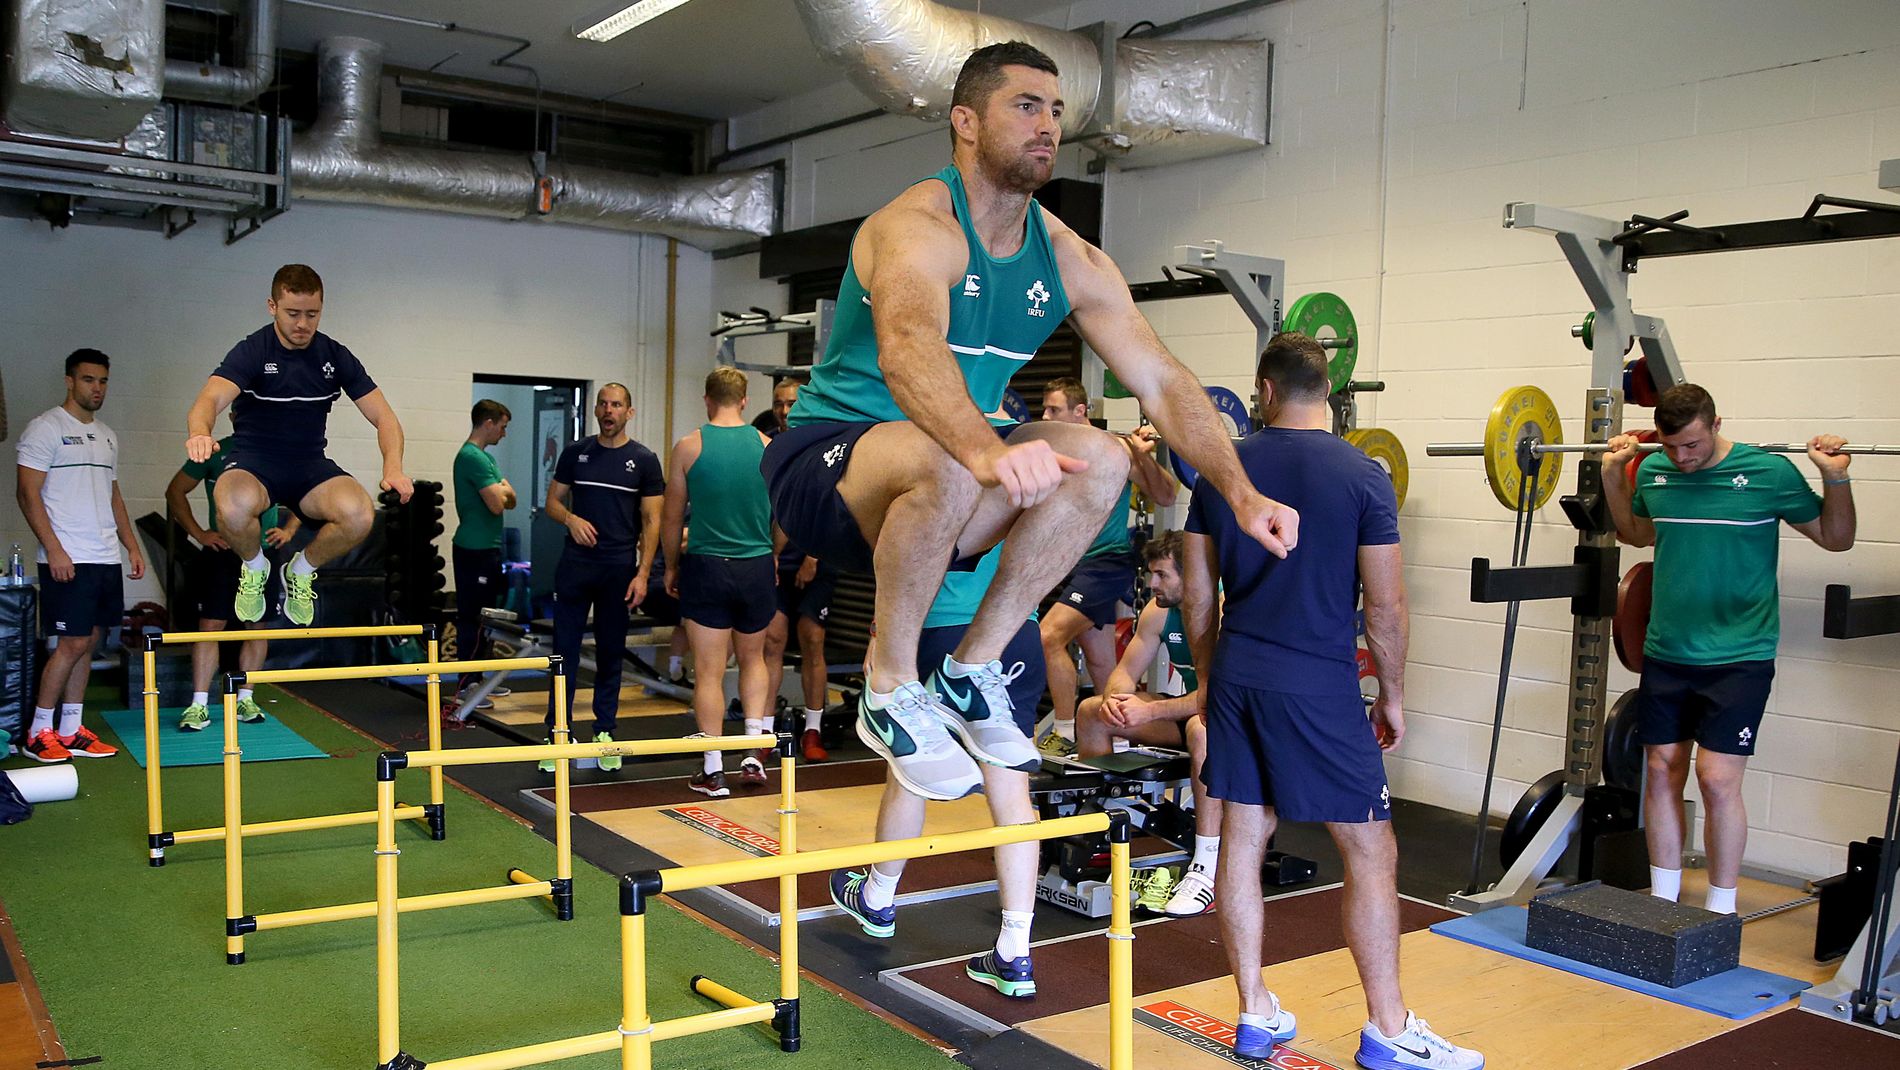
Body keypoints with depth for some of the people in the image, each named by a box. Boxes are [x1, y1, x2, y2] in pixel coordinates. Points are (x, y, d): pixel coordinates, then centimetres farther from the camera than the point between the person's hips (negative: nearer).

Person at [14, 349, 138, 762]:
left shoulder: (106, 436, 17)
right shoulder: (46, 428, -5)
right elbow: (27, 493, -10)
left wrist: (132, 546, 15)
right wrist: (54, 548, -17)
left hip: (106, 558, 7)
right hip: (68, 559, -7)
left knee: (88, 643, 8)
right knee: (73, 644, -7)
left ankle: (71, 731, 15)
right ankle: (39, 732, 6)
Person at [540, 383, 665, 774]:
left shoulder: (644, 460, 2)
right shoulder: (575, 453, 8)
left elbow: (651, 521, 0)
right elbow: (553, 502, 11)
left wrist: (643, 573, -8)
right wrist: (570, 518, -12)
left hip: (619, 567, -1)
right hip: (575, 563, 1)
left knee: (611, 652, 7)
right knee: (564, 649, 0)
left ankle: (605, 734, 16)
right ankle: (557, 735, 5)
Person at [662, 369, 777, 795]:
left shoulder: (689, 446, -4)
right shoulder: (766, 446, 0)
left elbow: (671, 518, 2)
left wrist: (672, 566, 16)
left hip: (706, 567, -2)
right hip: (757, 567, 2)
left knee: (709, 672, 4)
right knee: (753, 659, 21)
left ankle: (713, 771, 7)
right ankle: (754, 753, 12)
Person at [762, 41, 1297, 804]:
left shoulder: (1068, 259, 3)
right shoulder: (921, 227, -19)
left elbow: (1162, 380, -1)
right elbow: (907, 350, -41)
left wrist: (1243, 494, -14)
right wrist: (986, 451, -60)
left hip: (927, 486, 7)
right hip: (822, 467, -7)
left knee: (1101, 459, -13)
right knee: (944, 460, -38)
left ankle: (971, 669, -4)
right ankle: (890, 690, -16)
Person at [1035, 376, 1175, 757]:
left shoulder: (1114, 448, -11)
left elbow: (1165, 498, -11)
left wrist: (1144, 456, -25)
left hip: (1106, 563, -7)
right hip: (1073, 565, 7)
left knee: (1049, 637, -20)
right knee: (1100, 663, 12)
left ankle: (1066, 735, -11)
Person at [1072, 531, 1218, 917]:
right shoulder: (1158, 610, -2)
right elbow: (1126, 671, 1)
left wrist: (1150, 712, -38)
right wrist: (1115, 698, -24)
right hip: (1190, 708, 8)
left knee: (1203, 728, -42)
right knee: (1090, 711, -1)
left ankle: (1206, 871, -38)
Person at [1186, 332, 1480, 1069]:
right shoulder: (1362, 476, -8)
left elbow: (1198, 593, 7)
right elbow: (1385, 606, -8)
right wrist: (1392, 695, 6)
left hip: (1236, 678, 5)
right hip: (1321, 689, -5)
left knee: (1242, 839, 10)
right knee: (1372, 852, 4)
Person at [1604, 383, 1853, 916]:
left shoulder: (1768, 472, -9)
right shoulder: (1653, 471, 2)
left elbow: (1835, 537, 3)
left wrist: (1836, 477, -12)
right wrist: (1612, 474, 11)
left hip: (1739, 658, -4)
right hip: (1666, 654, 4)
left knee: (1718, 778, -7)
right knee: (1662, 773, 8)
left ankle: (1720, 910, 9)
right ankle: (1662, 900, 21)